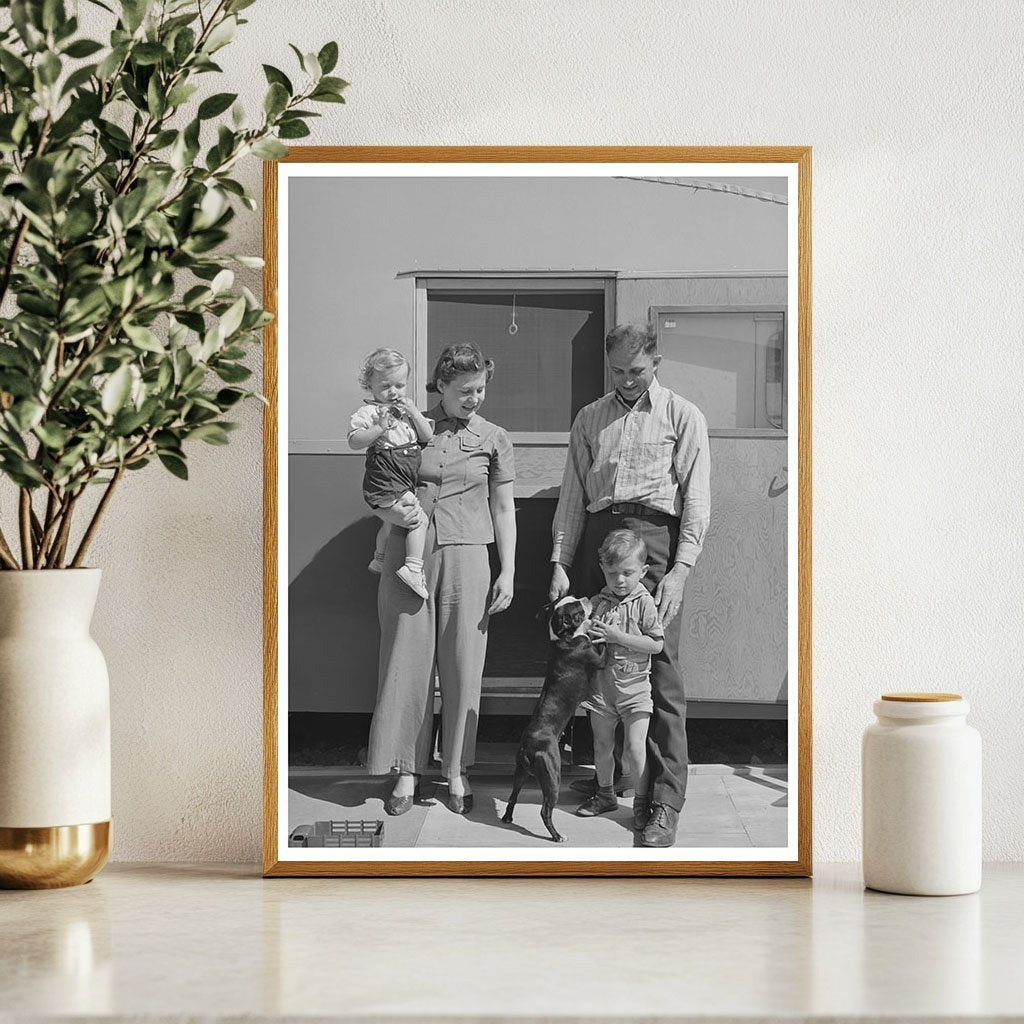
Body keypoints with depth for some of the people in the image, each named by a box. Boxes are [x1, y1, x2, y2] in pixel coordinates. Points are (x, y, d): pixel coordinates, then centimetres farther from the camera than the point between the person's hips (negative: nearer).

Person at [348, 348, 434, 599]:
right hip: (385, 477, -9)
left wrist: (414, 413, -4)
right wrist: (379, 428, -26)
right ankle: (413, 568, -22)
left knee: (392, 521, 29)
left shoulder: (407, 409, 15)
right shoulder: (368, 412, -7)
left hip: (407, 479, 9)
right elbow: (354, 441, -16)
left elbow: (427, 436, 10)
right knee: (418, 519, -19)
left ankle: (379, 560, 50)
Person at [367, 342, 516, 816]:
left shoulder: (493, 439, 6)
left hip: (465, 558, 0)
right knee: (407, 662, 1)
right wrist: (393, 512, -14)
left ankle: (457, 772, 13)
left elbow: (503, 509, 10)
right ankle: (407, 772, 9)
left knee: (462, 666, 2)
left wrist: (508, 571, 4)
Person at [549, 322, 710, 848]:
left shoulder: (682, 416, 9)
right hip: (598, 535, 4)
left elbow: (696, 499, 2)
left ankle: (665, 802, -12)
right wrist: (559, 563, 4)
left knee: (658, 667, -10)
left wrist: (679, 571, -9)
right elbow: (572, 496, 17)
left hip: (654, 531, -4)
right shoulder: (588, 419, 20)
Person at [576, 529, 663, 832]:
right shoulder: (596, 604, 2)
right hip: (601, 685, 4)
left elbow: (656, 644, -14)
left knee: (634, 747, -7)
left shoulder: (644, 603, -9)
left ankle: (641, 802, 7)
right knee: (602, 746, 14)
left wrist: (618, 637, -20)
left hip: (634, 685, -4)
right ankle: (605, 794, 32)